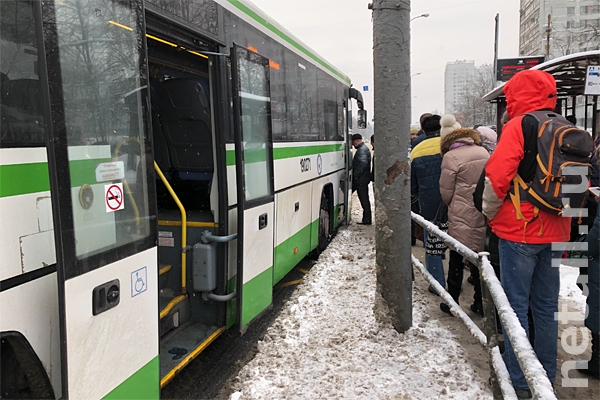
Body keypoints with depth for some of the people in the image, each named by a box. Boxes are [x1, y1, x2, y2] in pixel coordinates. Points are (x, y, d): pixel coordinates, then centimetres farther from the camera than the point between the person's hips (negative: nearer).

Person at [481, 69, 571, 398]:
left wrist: (490, 212, -4)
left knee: (516, 304, 2)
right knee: (547, 305, 15)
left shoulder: (519, 126, -10)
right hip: (555, 232, 7)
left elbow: (497, 177, -19)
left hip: (519, 229, -7)